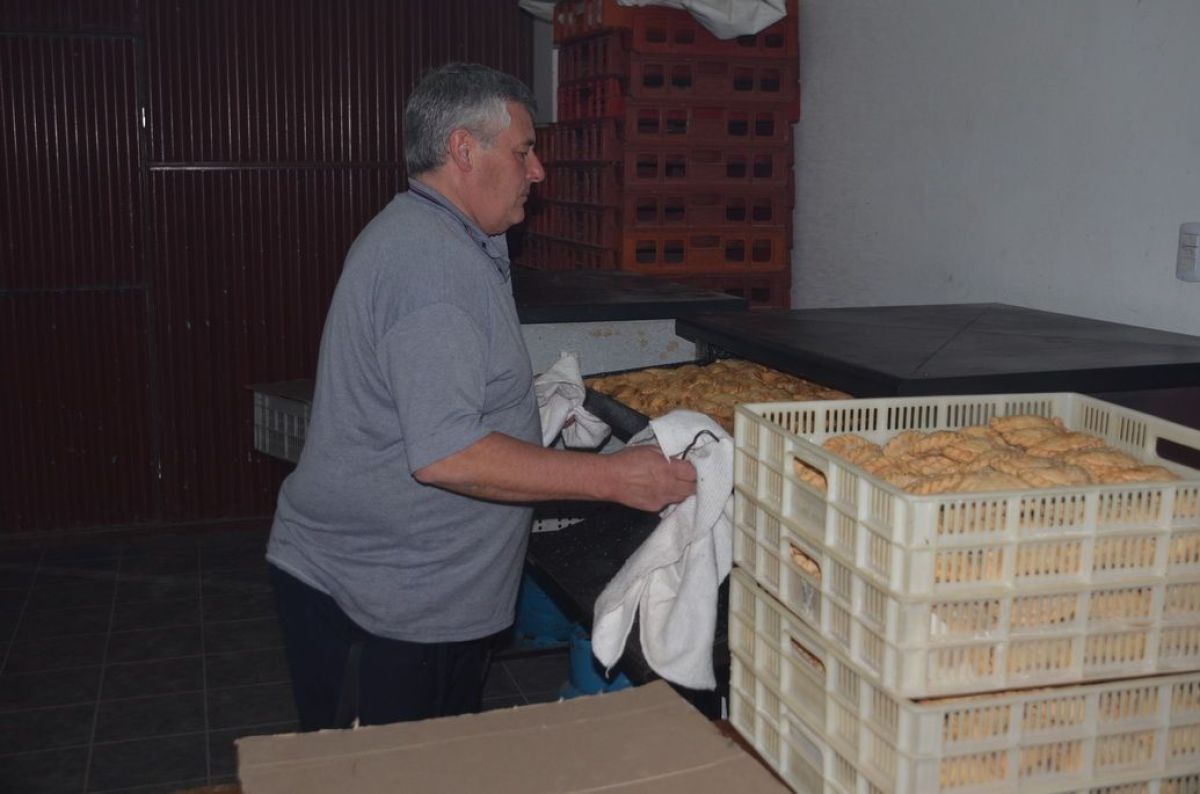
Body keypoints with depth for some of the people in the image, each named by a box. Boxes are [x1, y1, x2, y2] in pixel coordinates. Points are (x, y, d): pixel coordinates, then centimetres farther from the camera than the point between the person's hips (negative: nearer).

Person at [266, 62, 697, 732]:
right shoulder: (432, 261, -23)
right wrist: (613, 478, -26)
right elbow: (446, 454, -30)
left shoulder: (421, 234, 12)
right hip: (382, 607, -10)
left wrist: (543, 412, 15)